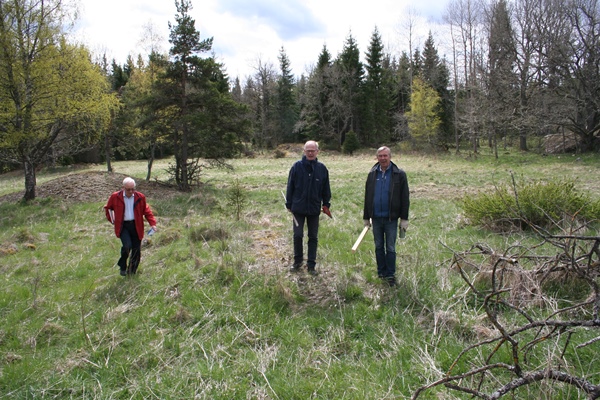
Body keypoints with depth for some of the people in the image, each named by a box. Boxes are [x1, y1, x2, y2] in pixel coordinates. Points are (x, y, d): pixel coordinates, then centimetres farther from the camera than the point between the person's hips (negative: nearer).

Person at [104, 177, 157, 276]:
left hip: (136, 226, 2)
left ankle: (132, 271, 23)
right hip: (123, 226, -2)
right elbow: (108, 208, 16)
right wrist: (112, 220, 10)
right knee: (127, 246, -21)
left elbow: (147, 211, 6)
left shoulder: (140, 197, -1)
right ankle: (122, 266, 5)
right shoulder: (115, 197, -2)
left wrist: (152, 223, -5)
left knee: (136, 249, 3)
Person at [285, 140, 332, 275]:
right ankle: (298, 261, 22)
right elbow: (290, 186, 0)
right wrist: (289, 204, 1)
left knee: (313, 237, 8)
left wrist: (326, 204, 5)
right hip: (298, 208, -1)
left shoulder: (322, 168, -1)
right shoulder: (297, 166, -6)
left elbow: (326, 189, 8)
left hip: (314, 209, 2)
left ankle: (311, 265, 19)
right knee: (298, 235, 2)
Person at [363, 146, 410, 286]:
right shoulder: (372, 174, 5)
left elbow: (404, 199, -3)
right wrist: (366, 217, 9)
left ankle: (390, 275, 16)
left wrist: (404, 219, -5)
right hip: (376, 217, 3)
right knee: (379, 247, 13)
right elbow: (367, 197, 10)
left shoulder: (399, 174, -5)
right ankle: (381, 273, 25)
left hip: (391, 218, -3)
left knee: (390, 248, 5)